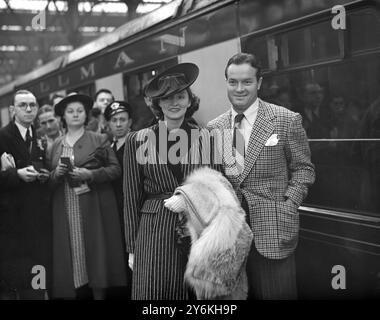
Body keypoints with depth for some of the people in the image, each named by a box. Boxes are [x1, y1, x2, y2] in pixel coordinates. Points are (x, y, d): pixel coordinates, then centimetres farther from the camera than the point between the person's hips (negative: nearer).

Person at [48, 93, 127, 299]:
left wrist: (90, 174, -14)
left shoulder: (99, 140, 4)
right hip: (65, 211, 3)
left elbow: (115, 169, -1)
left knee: (95, 250, -3)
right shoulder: (56, 145, 14)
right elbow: (49, 178, 17)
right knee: (69, 251, -1)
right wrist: (56, 173, -5)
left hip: (94, 208, -2)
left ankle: (98, 293, 5)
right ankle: (69, 293, 8)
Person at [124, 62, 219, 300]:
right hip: (154, 233, -1)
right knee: (154, 292, 1)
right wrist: (132, 248, 5)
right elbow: (132, 197, 5)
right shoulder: (137, 141, 2)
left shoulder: (207, 139, 3)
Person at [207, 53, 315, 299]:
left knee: (276, 293, 3)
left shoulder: (287, 120, -3)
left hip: (272, 230, -3)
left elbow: (303, 168, 1)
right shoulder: (214, 127, 8)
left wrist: (288, 206, -11)